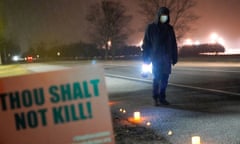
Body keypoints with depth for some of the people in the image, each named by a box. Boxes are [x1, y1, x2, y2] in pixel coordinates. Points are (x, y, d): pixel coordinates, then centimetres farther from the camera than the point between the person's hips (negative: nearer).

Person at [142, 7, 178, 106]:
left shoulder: (169, 28, 9)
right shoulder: (151, 28, 1)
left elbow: (174, 45, 10)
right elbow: (146, 44, -1)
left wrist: (174, 58, 4)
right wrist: (146, 59, -6)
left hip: (167, 58, 3)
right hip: (156, 58, -3)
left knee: (164, 79, 3)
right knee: (156, 78, -5)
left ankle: (162, 98, 11)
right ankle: (155, 98, 4)